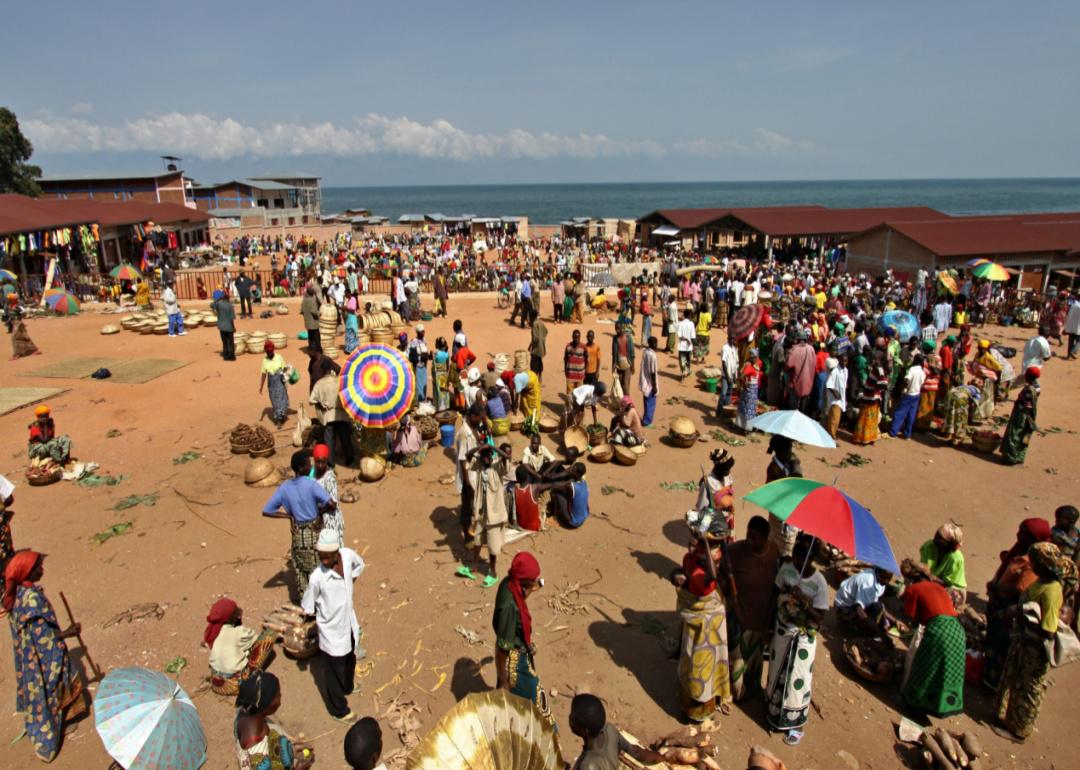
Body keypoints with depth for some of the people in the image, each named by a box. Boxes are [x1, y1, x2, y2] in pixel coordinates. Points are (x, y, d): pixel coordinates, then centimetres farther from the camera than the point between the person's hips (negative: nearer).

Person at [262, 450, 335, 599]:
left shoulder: (284, 487, -4)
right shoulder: (311, 484, -20)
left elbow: (266, 511, -1)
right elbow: (330, 504, -30)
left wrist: (288, 515, 2)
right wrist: (321, 511, -10)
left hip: (297, 533, 4)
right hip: (315, 532, -4)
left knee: (299, 568, 18)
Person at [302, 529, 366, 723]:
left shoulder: (348, 555, -20)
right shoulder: (317, 577, -32)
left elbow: (359, 564, 7)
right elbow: (307, 607, -16)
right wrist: (323, 614, -2)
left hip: (350, 624, 6)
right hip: (332, 632, -5)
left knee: (350, 661, 31)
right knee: (335, 673, 15)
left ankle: (347, 687, 59)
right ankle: (339, 710, 38)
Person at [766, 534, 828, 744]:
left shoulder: (819, 583, -23)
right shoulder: (786, 568, -11)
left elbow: (818, 618, -19)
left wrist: (803, 601, -35)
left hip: (803, 638, -4)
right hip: (782, 632, 4)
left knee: (797, 681, 8)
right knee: (776, 674, 20)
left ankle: (796, 724, 29)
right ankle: (774, 712, 44)